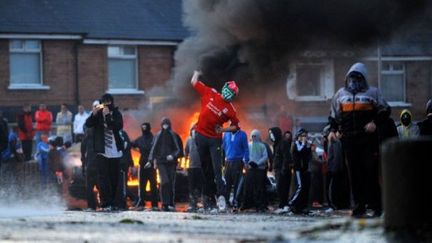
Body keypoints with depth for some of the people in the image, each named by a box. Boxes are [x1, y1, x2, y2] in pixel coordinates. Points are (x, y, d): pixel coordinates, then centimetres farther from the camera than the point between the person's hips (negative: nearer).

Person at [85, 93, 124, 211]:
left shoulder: (116, 114, 4)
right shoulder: (98, 113, 3)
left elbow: (118, 126, -12)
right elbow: (88, 124, -8)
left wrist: (107, 116, -19)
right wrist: (93, 114, -25)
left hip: (115, 152, 1)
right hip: (102, 152, -1)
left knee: (114, 179, 7)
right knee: (103, 179, -9)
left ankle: (112, 203, 17)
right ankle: (106, 204, -11)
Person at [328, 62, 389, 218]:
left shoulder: (372, 93, 9)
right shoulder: (341, 94, 18)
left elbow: (384, 110, 7)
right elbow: (333, 115, 24)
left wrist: (375, 123, -9)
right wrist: (333, 130, 10)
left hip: (368, 138, -3)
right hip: (349, 139, 3)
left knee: (371, 171, -6)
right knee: (354, 174, 1)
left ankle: (376, 205, -2)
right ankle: (359, 207, 3)